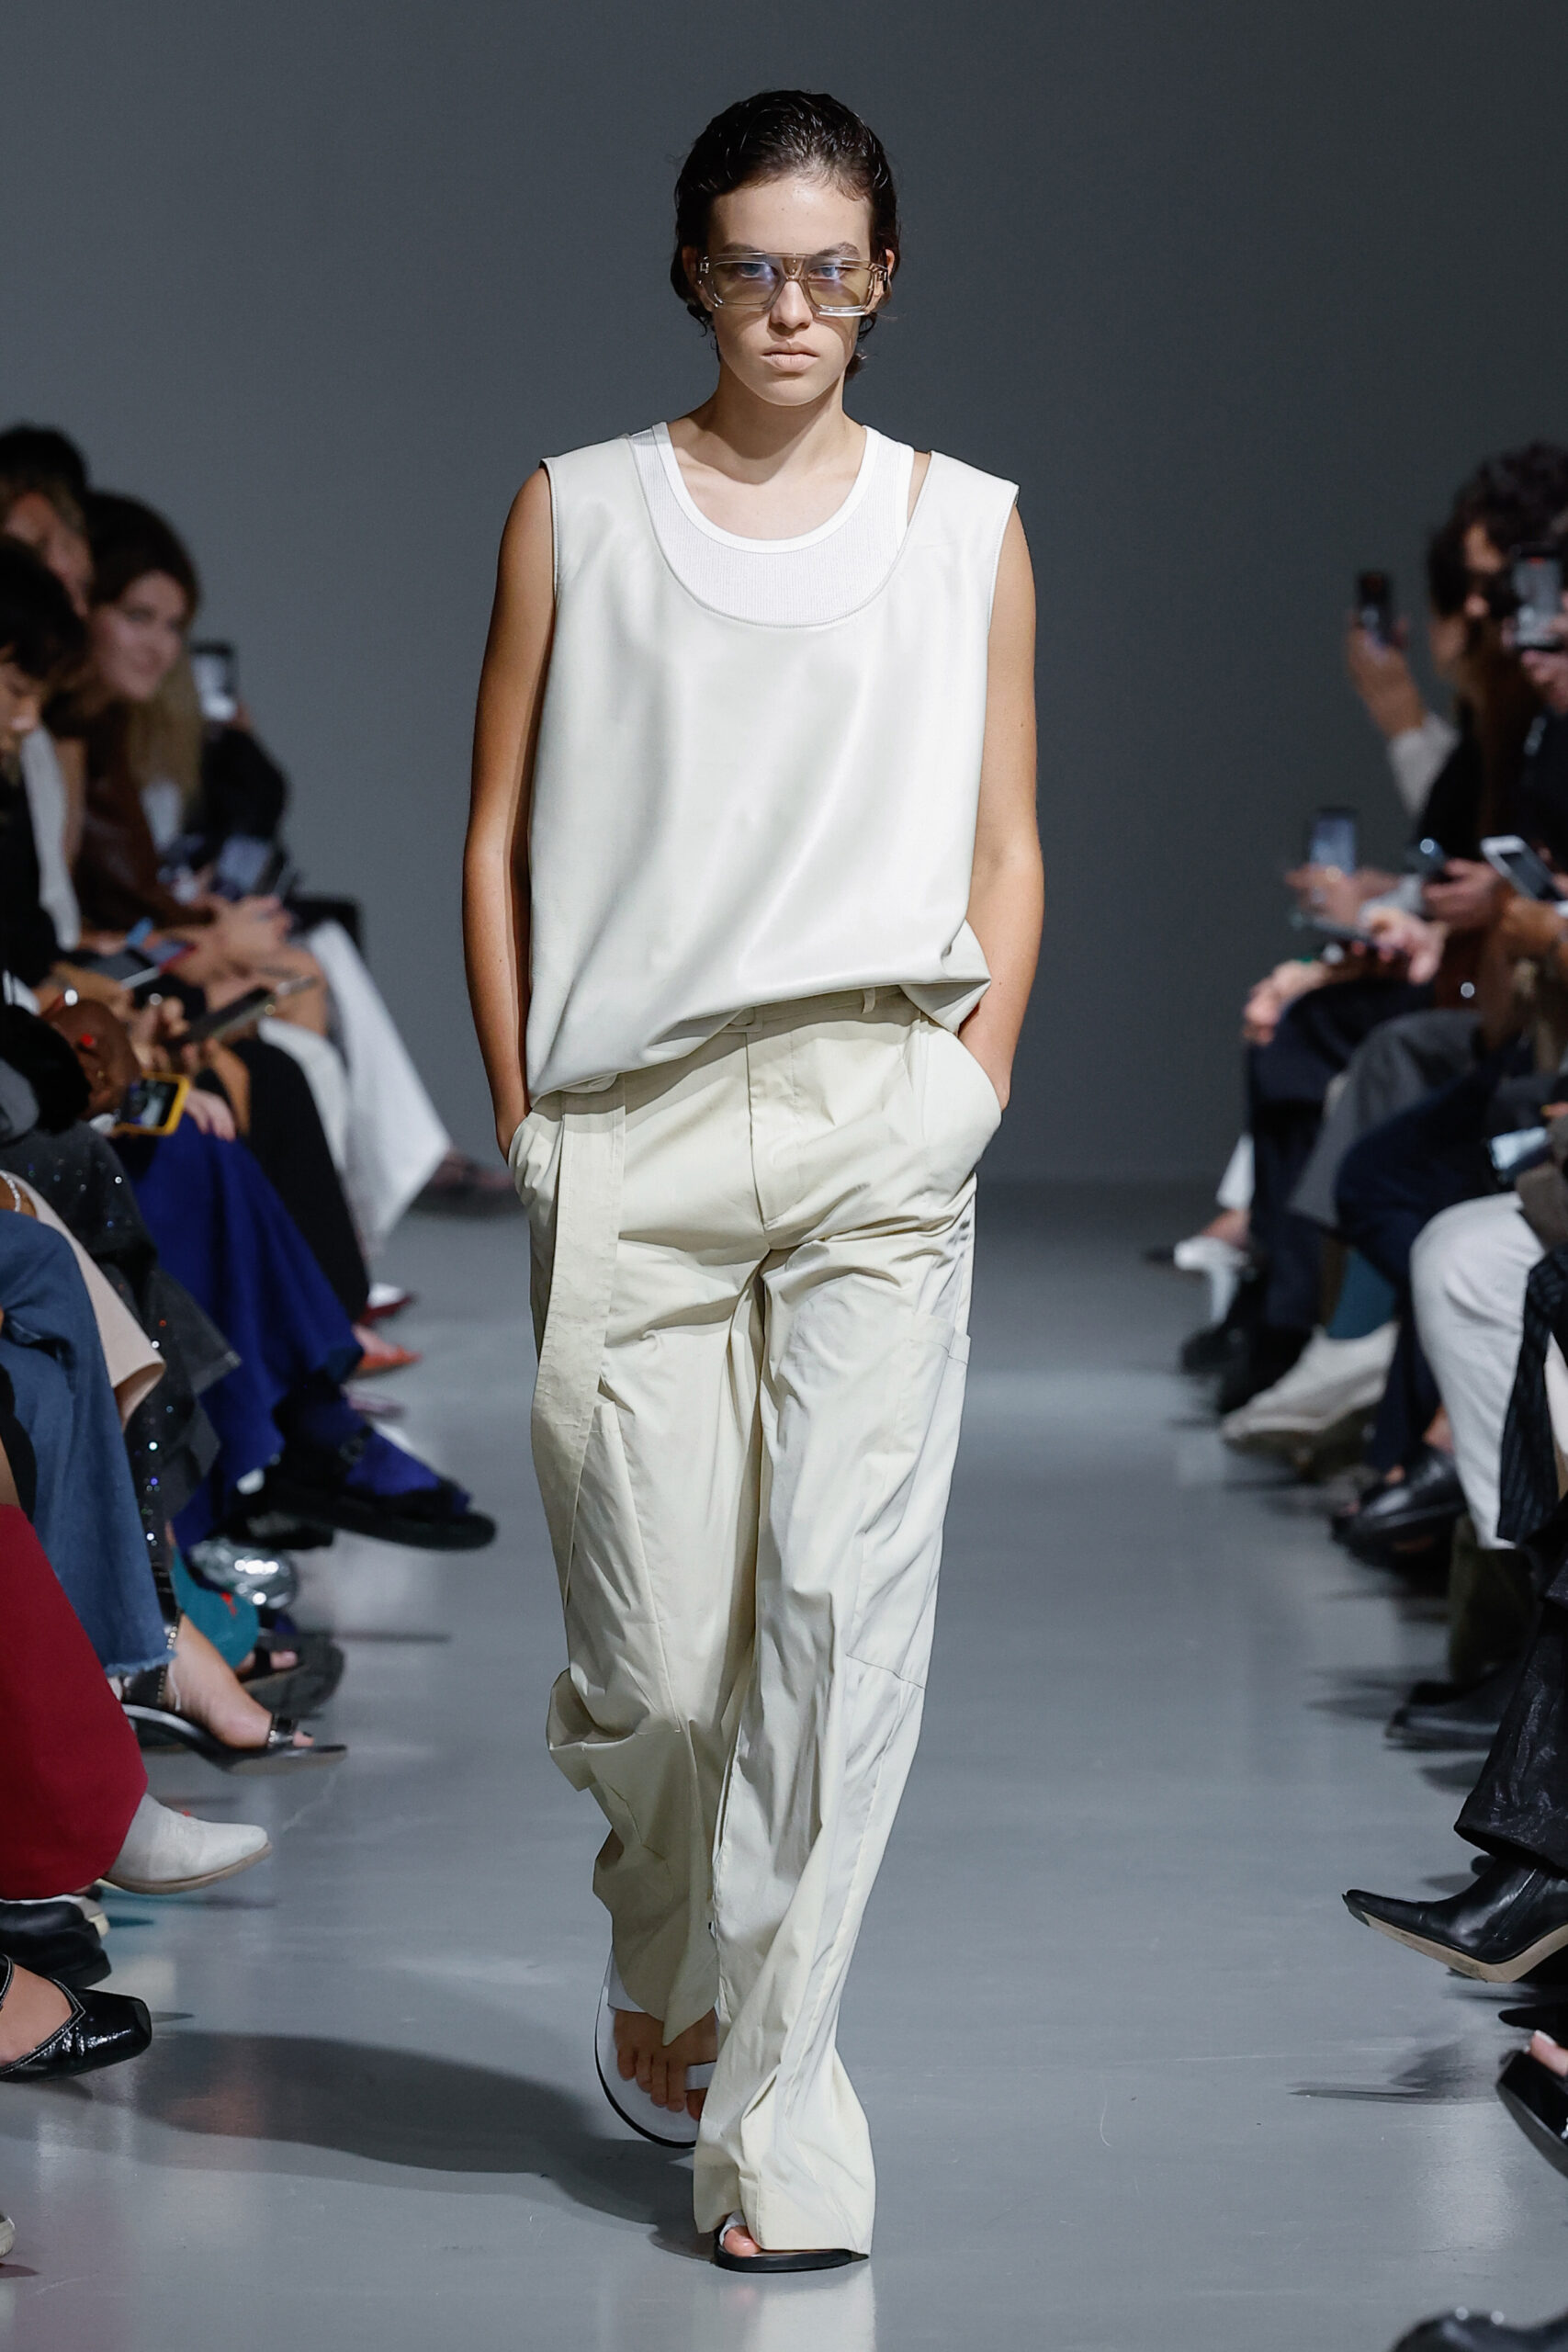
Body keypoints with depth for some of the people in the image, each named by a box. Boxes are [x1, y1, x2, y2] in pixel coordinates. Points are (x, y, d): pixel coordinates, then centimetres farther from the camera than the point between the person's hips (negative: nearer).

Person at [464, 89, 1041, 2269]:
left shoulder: (966, 527, 11)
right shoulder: (579, 515, 9)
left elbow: (1006, 848, 13)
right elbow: (499, 836, 9)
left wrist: (977, 1084, 1)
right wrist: (520, 1108, 2)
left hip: (879, 1123, 0)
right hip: (633, 1129, 0)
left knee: (845, 1600, -10)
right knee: (660, 1655, -1)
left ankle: (775, 2090, -3)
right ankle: (661, 1969, 30)